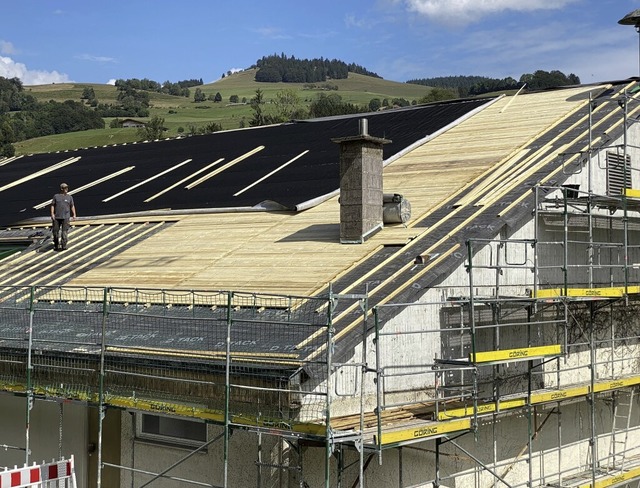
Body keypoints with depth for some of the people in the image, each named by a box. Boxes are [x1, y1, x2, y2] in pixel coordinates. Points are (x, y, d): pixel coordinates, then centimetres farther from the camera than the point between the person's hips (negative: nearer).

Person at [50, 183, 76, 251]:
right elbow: (52, 205, 9)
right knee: (55, 231, 4)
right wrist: (52, 214, -2)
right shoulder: (56, 196, 9)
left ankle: (64, 245, -9)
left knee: (64, 231, -10)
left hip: (65, 217, -1)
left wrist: (74, 215, 4)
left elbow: (72, 206, 13)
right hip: (56, 217, 1)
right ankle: (56, 245, 16)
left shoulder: (69, 197, 11)